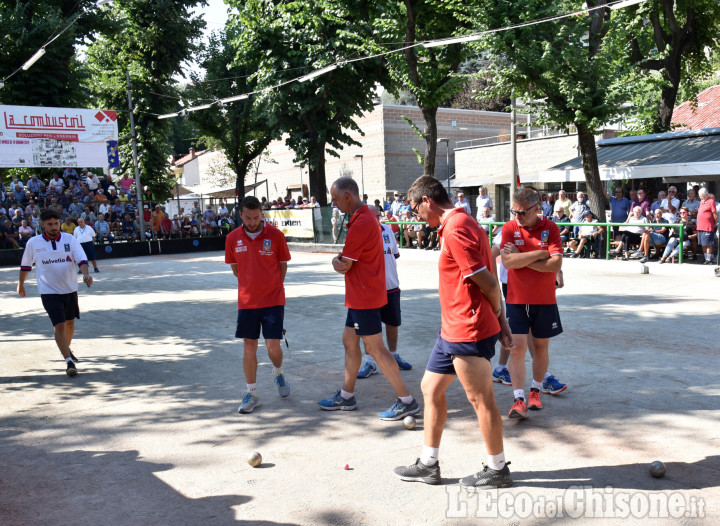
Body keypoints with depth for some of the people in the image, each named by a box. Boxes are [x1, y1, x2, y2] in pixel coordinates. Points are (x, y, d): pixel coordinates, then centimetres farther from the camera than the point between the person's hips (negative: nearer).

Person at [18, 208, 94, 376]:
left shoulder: (69, 239, -4)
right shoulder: (33, 243, -4)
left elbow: (81, 260, -12)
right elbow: (25, 265, 12)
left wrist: (85, 275, -31)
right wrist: (21, 284, 21)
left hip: (70, 290, 3)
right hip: (49, 292, -2)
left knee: (70, 323, 17)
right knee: (59, 326, -13)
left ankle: (67, 350, 42)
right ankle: (69, 361, -13)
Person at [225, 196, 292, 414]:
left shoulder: (276, 235, -6)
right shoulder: (232, 238, -1)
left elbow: (283, 265, 5)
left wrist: (273, 288, 7)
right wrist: (253, 285, 11)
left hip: (273, 300, -2)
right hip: (246, 301, 2)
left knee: (273, 346, -3)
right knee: (249, 346, 4)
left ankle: (278, 373, 31)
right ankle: (251, 394, 16)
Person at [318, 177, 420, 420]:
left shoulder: (361, 223, -21)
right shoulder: (364, 216, 13)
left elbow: (344, 266, -17)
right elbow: (344, 258, 16)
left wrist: (339, 262, 4)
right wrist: (338, 260, -4)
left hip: (365, 297, -11)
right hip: (359, 296, 11)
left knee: (375, 349, -5)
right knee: (349, 340, 16)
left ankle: (407, 401, 3)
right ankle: (346, 396, 27)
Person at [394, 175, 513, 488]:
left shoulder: (455, 230, -19)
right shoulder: (461, 224, 13)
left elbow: (487, 283, -20)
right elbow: (490, 282, 14)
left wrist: (493, 316, -1)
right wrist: (501, 322, 14)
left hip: (469, 334, -11)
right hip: (452, 331, 11)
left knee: (481, 400, 3)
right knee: (431, 388, 16)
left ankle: (498, 470, 20)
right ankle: (428, 464, 27)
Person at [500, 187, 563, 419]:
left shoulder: (550, 228, -4)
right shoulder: (509, 228, -3)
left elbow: (556, 264, -14)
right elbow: (508, 261, -16)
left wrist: (522, 258, -15)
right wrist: (540, 254, -14)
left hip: (545, 300, 1)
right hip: (516, 300, -1)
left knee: (541, 346, 12)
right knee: (517, 347, -8)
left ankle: (535, 391, 31)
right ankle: (518, 399, -5)